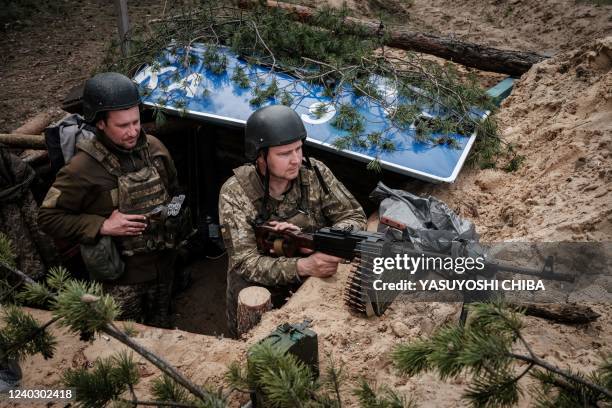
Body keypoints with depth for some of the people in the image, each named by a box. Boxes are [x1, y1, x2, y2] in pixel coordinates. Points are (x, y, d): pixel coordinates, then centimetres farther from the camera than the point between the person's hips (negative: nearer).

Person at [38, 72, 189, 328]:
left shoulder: (153, 147, -5)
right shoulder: (83, 168, -21)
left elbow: (173, 189, 14)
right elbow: (48, 218, -16)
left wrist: (175, 211, -5)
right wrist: (103, 226, -23)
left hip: (162, 261, 5)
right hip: (120, 274, -5)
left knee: (161, 326, 26)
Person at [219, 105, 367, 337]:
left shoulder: (315, 173, -9)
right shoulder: (235, 193, -17)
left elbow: (355, 218, -6)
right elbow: (246, 263, -22)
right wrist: (303, 266, -37)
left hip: (314, 282, 3)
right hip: (259, 290, -2)